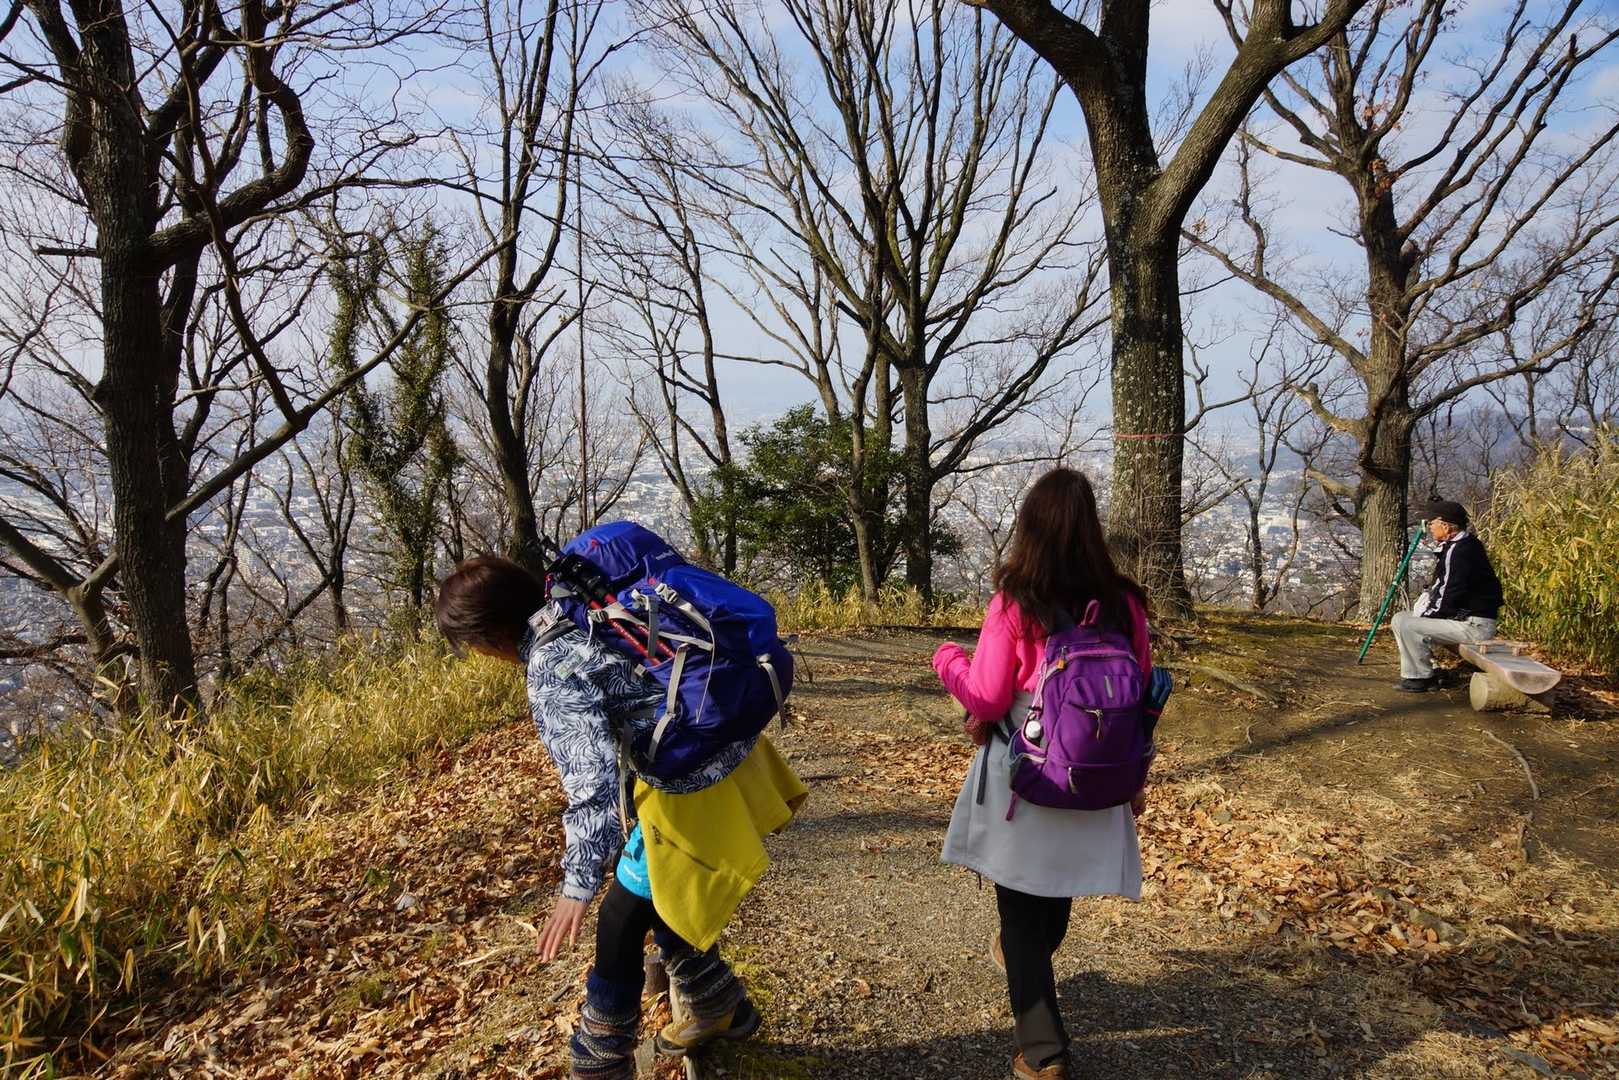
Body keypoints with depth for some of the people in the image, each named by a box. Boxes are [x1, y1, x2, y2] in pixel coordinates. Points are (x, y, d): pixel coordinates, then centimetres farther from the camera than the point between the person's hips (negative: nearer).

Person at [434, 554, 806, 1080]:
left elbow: (592, 776, -28)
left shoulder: (551, 669, -21)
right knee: (657, 898, 26)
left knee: (622, 921, 9)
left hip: (694, 791, -9)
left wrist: (577, 885, -24)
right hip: (727, 754, 9)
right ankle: (719, 1007, 44)